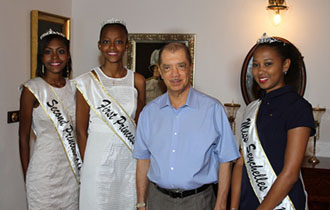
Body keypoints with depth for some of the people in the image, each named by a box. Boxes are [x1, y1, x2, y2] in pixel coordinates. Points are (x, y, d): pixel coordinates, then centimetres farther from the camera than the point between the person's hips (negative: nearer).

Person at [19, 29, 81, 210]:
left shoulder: (73, 86, 5)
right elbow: (24, 136, -5)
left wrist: (81, 164, 10)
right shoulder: (32, 89, -10)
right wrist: (27, 176, -2)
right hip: (44, 170, -5)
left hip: (73, 169, 5)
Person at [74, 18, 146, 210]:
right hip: (98, 160, -2)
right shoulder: (87, 82, -5)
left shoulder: (137, 81, 2)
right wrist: (87, 164, -2)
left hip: (129, 159, 3)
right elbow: (82, 131, -2)